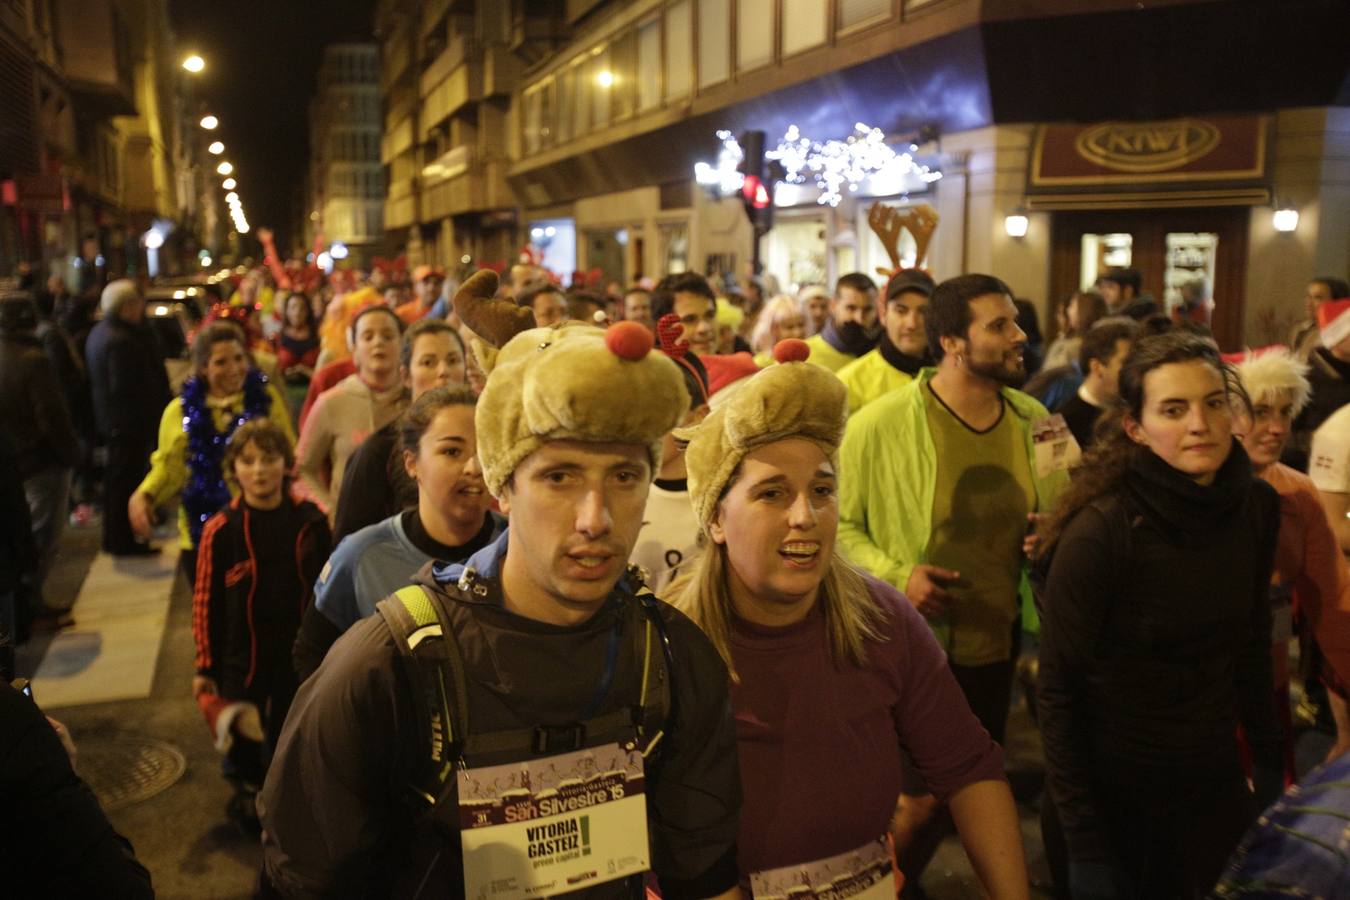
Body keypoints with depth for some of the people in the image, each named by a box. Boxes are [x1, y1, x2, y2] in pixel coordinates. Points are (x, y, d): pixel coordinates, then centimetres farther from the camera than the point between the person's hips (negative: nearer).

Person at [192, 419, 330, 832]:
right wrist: (205, 667, -2)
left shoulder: (310, 521, -6)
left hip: (298, 654, 1)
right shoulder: (221, 530, -12)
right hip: (241, 654, -1)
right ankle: (246, 794, 37)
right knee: (243, 737, 12)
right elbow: (205, 602, -5)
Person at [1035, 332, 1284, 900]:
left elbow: (1250, 644, 7)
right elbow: (1058, 687, -19)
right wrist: (1083, 839, -17)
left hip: (1215, 773, 5)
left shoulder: (1257, 506, -7)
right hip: (1118, 785, -5)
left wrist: (1269, 762, 10)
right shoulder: (1102, 530, -24)